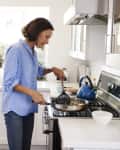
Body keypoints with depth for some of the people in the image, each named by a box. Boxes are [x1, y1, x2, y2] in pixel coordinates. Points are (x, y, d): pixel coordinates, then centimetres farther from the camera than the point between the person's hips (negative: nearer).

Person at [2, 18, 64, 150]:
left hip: (28, 107, 8)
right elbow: (9, 82, -17)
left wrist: (52, 69, 11)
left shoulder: (32, 52, 9)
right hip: (15, 109, -8)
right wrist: (32, 92, -27)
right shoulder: (16, 50, -15)